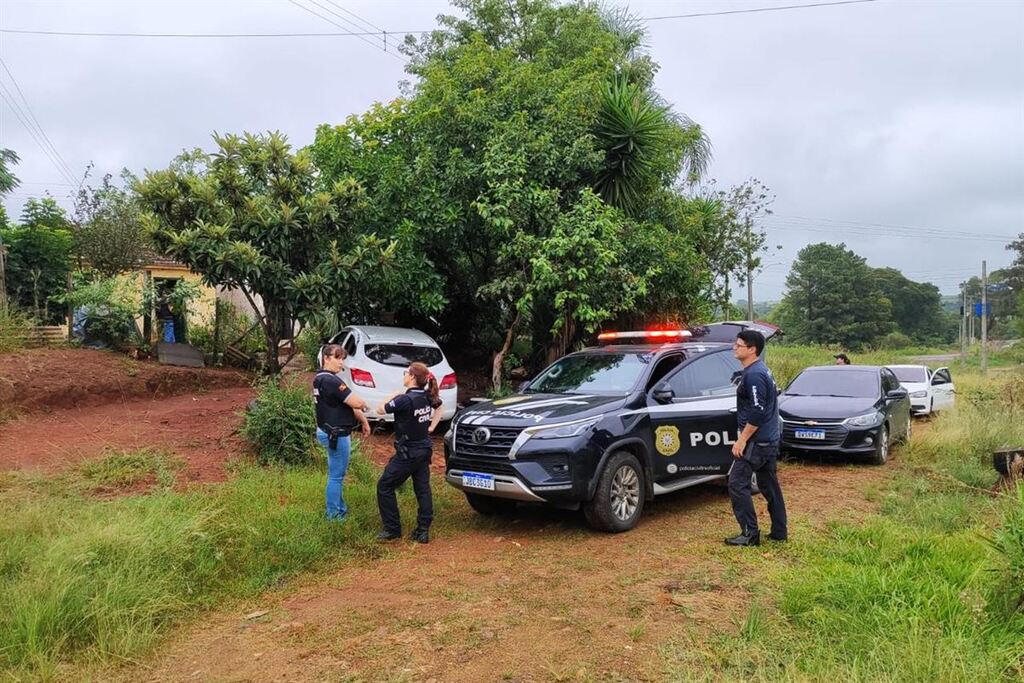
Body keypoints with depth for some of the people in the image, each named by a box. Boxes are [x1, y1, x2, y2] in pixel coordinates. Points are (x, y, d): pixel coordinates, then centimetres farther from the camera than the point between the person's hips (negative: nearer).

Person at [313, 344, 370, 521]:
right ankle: (334, 515, 13)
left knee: (336, 474, 22)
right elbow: (356, 403, -25)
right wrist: (363, 404, -2)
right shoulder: (331, 380, -23)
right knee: (336, 476, 2)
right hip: (336, 435, -10)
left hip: (328, 432, 10)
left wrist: (362, 420, 13)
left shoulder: (320, 378, 10)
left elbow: (346, 403, 12)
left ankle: (340, 508, 36)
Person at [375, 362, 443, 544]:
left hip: (408, 453, -8)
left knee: (384, 487, 6)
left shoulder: (405, 400, -23)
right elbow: (439, 407, 22)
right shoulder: (428, 397, 0)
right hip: (424, 451, 8)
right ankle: (423, 531, 14)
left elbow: (380, 410, -12)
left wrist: (393, 396, 1)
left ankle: (392, 529, 11)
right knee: (423, 489, 11)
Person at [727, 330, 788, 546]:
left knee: (737, 484, -6)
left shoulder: (754, 375, -18)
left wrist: (742, 439, -20)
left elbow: (757, 412, -24)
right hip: (770, 439, 10)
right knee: (769, 485, 15)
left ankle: (750, 534, -3)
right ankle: (779, 532, 21)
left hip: (757, 441, -10)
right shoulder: (762, 370, 14)